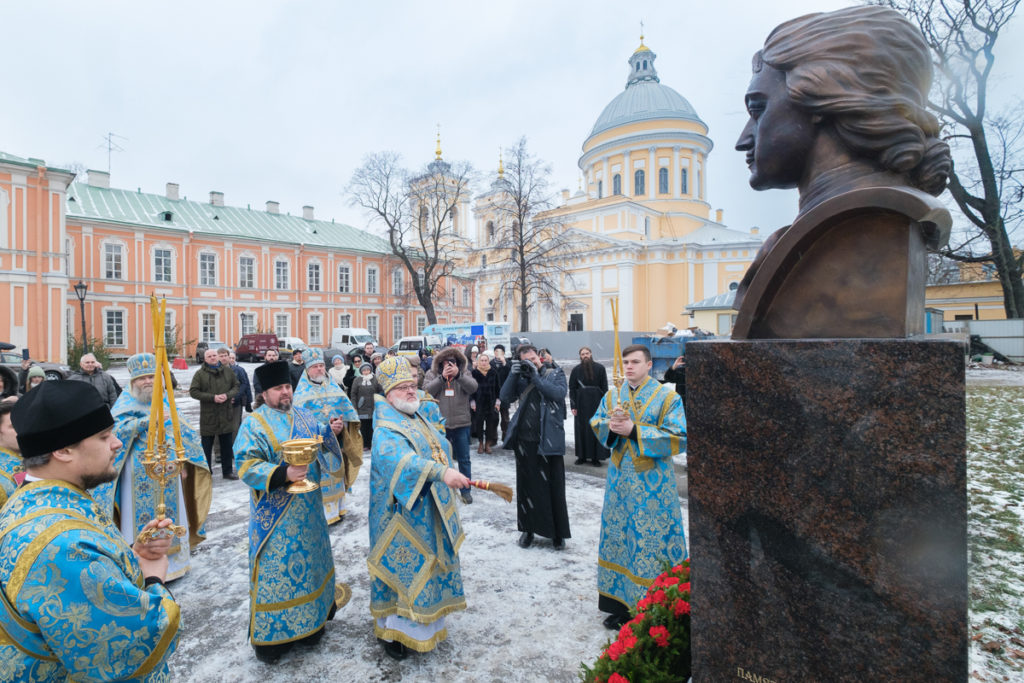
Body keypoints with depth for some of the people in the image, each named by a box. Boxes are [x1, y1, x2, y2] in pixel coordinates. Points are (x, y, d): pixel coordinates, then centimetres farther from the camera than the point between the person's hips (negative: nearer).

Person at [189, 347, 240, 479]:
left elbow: (236, 386, 9)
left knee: (226, 445, 10)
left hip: (225, 414, 3)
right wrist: (212, 397, -16)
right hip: (207, 415, -2)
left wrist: (227, 395, -11)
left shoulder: (228, 371, 7)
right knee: (206, 446, 5)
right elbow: (193, 391, -6)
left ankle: (227, 471, 21)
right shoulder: (200, 373, -2)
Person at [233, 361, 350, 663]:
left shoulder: (304, 417, 8)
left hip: (307, 509, 6)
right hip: (276, 515, -6)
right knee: (276, 567, 2)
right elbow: (247, 465, -17)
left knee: (309, 560, 17)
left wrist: (330, 433, -6)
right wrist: (283, 474, -30)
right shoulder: (254, 424, -9)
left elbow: (321, 450, 15)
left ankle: (311, 621, 36)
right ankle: (271, 635, 20)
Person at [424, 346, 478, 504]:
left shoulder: (465, 373, 3)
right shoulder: (432, 374, 3)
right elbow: (427, 390, -12)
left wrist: (458, 375, -25)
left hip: (461, 423, 0)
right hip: (439, 423, 0)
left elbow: (472, 387, -14)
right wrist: (442, 377, -20)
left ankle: (466, 490, 21)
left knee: (464, 458, 8)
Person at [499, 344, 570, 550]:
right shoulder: (521, 377, 10)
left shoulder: (556, 373, 3)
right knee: (527, 485, 12)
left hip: (550, 440, -3)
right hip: (525, 440, 3)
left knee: (554, 486, 5)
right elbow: (505, 397, 0)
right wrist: (513, 375, -10)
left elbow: (560, 393, -15)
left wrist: (536, 377, -14)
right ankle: (528, 528, 28)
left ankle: (558, 532, 20)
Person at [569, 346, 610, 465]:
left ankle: (596, 457, 11)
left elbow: (604, 387, 1)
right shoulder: (576, 370, 3)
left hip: (596, 403, -1)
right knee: (581, 430, 5)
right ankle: (582, 456, 15)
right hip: (581, 404, 1)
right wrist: (573, 406, -2)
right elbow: (572, 389, 3)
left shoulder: (600, 368, 0)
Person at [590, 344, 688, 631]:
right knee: (618, 536, 12)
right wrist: (610, 425, -15)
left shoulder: (667, 397, -8)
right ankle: (622, 605, 29)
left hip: (652, 483, -4)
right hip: (620, 477, 5)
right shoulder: (612, 396, 6)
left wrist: (634, 430, -22)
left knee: (650, 541, 2)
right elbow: (595, 424, 9)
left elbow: (678, 438, -14)